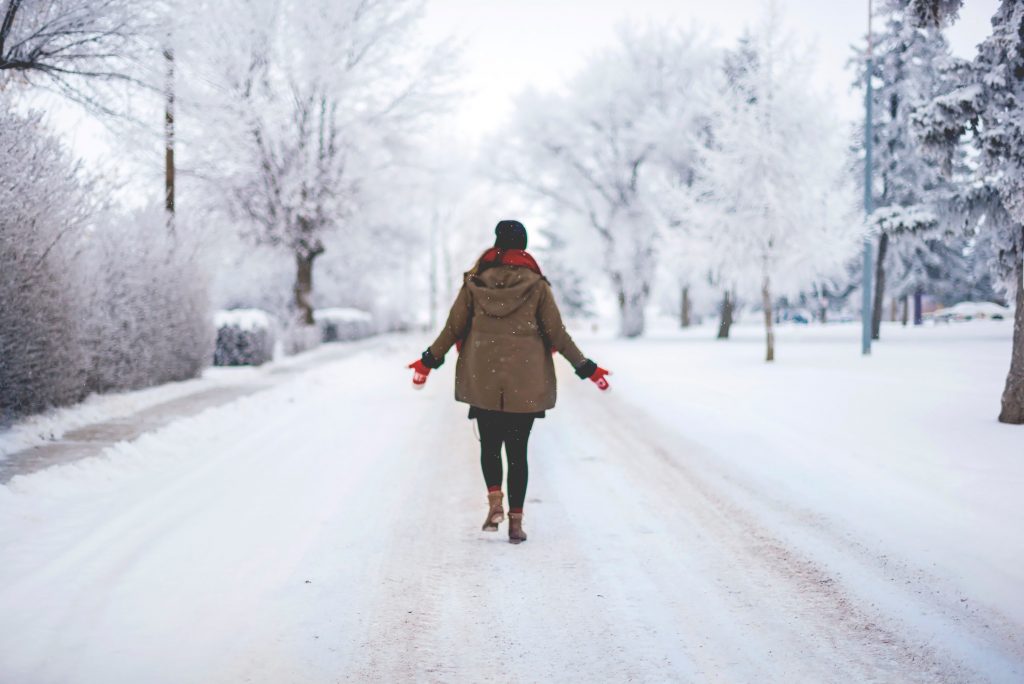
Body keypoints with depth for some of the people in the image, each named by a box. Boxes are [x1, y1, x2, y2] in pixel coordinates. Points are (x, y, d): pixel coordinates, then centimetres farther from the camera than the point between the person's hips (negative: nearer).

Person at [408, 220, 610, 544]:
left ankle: (495, 502, -2)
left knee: (489, 444, 17)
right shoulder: (536, 285, -4)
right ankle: (516, 521, 4)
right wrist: (586, 368, 7)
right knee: (517, 450, 5)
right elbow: (557, 334, -2)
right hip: (525, 383, -1)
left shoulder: (474, 282, 1)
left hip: (482, 381, 1)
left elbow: (453, 328, 3)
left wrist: (429, 360, 17)